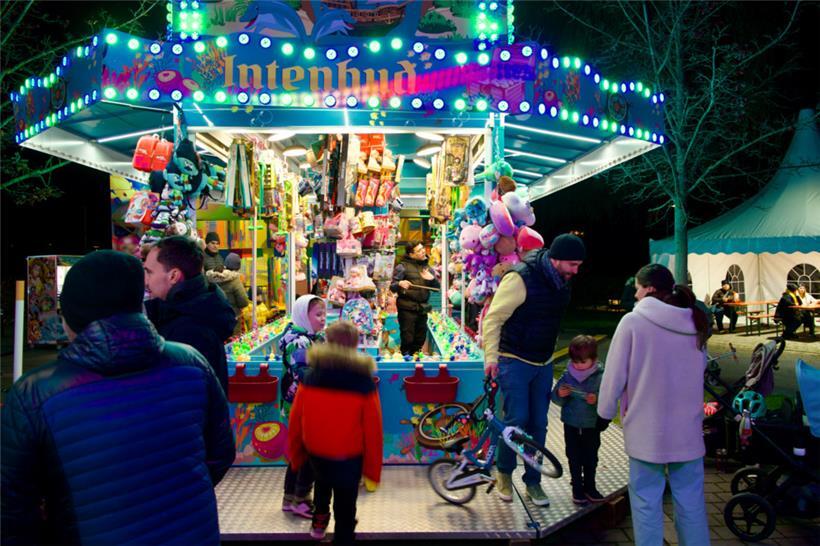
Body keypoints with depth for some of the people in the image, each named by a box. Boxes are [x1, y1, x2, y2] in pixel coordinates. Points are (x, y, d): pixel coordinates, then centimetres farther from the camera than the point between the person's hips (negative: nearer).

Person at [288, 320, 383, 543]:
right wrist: (373, 470, -1)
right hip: (349, 457, -3)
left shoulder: (311, 377, -7)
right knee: (345, 511, 13)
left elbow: (295, 420, -1)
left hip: (316, 452, 3)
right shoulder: (364, 382, -13)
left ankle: (320, 519, 30)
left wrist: (296, 455, 14)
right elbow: (373, 429, -11)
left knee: (323, 481, 36)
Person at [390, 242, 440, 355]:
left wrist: (432, 279, -6)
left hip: (423, 308, 5)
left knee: (420, 339, 10)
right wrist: (400, 284, -26)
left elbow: (437, 288, 16)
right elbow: (392, 287, -4)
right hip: (407, 308, -5)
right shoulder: (403, 267, -2)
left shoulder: (427, 267, 15)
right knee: (407, 339, -3)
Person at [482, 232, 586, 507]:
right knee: (517, 420, -7)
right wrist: (491, 357, -22)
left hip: (543, 363, 7)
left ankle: (533, 481, 24)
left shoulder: (561, 282, 3)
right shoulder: (521, 278, -21)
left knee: (538, 423, 9)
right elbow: (493, 318, -18)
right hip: (514, 361, -7)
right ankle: (504, 472, 18)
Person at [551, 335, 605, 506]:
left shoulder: (601, 377, -12)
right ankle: (577, 488, 26)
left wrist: (597, 400, -32)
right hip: (571, 424, 1)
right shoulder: (567, 375, -7)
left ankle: (589, 487, 32)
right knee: (574, 458, 11)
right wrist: (560, 394, -23)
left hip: (592, 425, -1)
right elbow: (556, 398, -2)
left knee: (591, 458, 15)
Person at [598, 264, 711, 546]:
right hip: (687, 426, 5)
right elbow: (701, 368, 16)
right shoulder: (695, 323, 4)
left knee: (646, 501, 7)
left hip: (647, 427, -4)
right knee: (691, 499, 15)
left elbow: (614, 374, -9)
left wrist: (605, 413, 4)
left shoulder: (633, 322, -12)